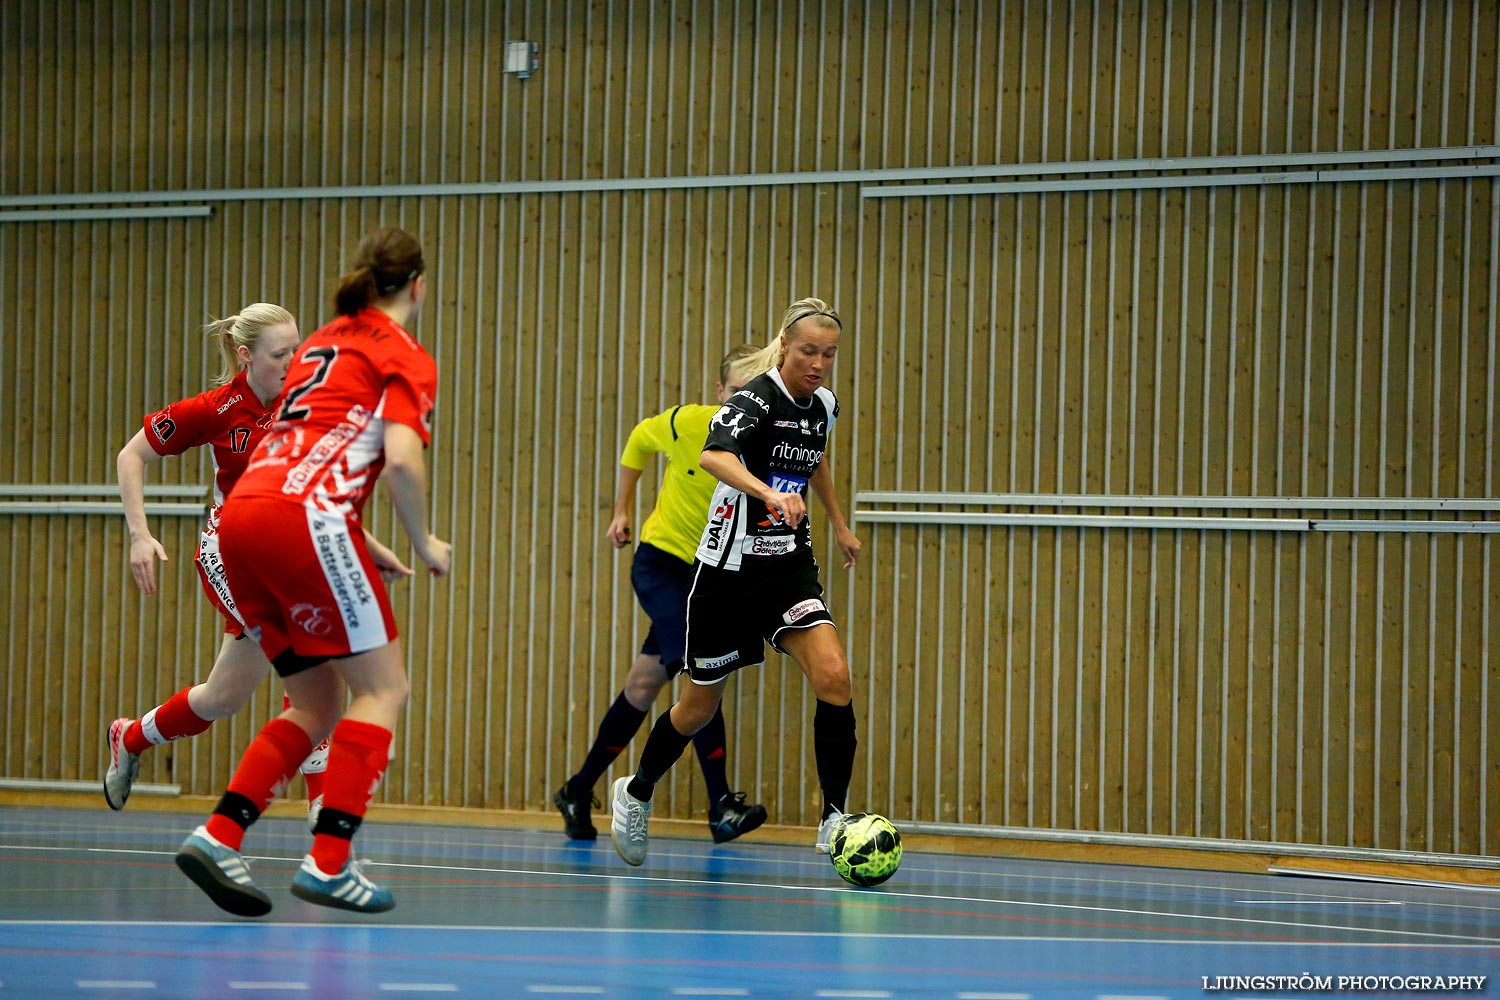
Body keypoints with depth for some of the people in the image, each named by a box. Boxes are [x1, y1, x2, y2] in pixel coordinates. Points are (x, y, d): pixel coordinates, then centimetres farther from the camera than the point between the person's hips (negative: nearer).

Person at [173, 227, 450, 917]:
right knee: (384, 688, 0)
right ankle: (328, 863, -11)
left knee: (317, 706, 14)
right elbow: (401, 460, -12)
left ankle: (218, 836, 0)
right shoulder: (405, 357, 4)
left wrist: (359, 547, 29)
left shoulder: (322, 344, 27)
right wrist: (424, 544, 3)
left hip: (242, 519, 8)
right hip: (303, 518, -8)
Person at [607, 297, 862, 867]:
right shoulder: (754, 401, -19)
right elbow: (713, 456, -41)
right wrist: (769, 493, -57)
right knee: (701, 703, 10)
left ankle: (833, 818, -13)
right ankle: (636, 793, 36)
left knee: (833, 676, -18)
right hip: (728, 567, -5)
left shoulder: (824, 404, 3)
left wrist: (839, 523, 33)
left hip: (789, 565, 5)